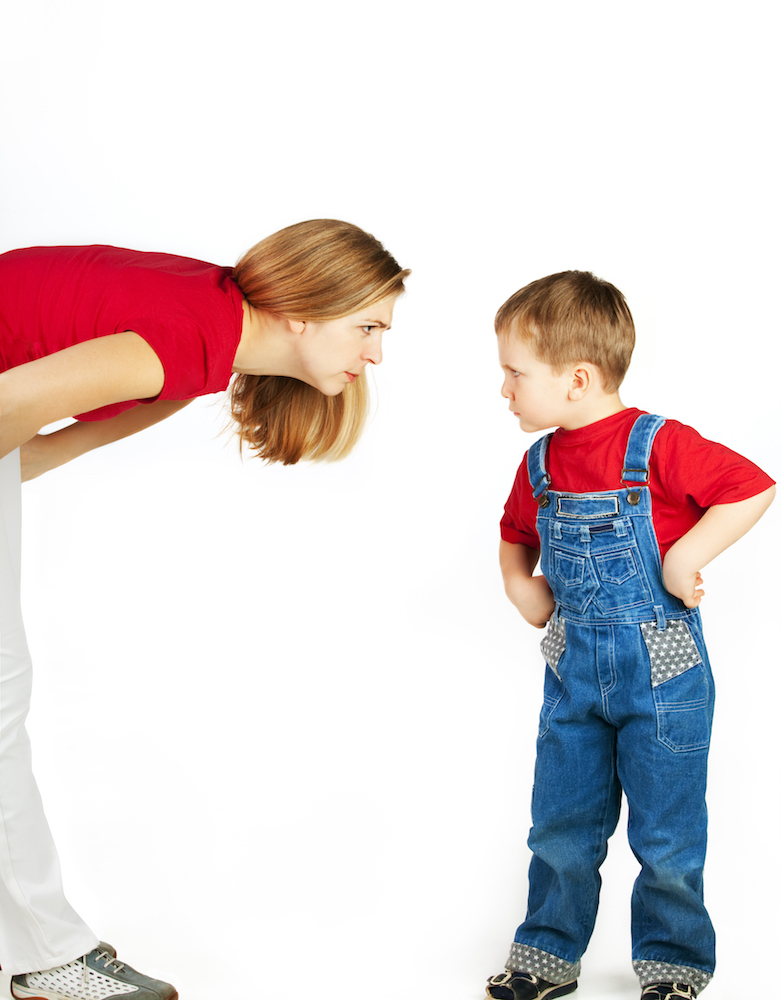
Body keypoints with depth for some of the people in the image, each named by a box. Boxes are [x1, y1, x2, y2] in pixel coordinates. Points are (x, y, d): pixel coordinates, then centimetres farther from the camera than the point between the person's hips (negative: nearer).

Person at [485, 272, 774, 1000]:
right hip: (572, 674, 5)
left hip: (661, 674, -5)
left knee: (666, 838, 7)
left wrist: (685, 556, -21)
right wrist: (519, 583, 2)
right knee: (559, 830, 13)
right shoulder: (540, 465, 3)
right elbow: (516, 537, 21)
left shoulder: (659, 447, -16)